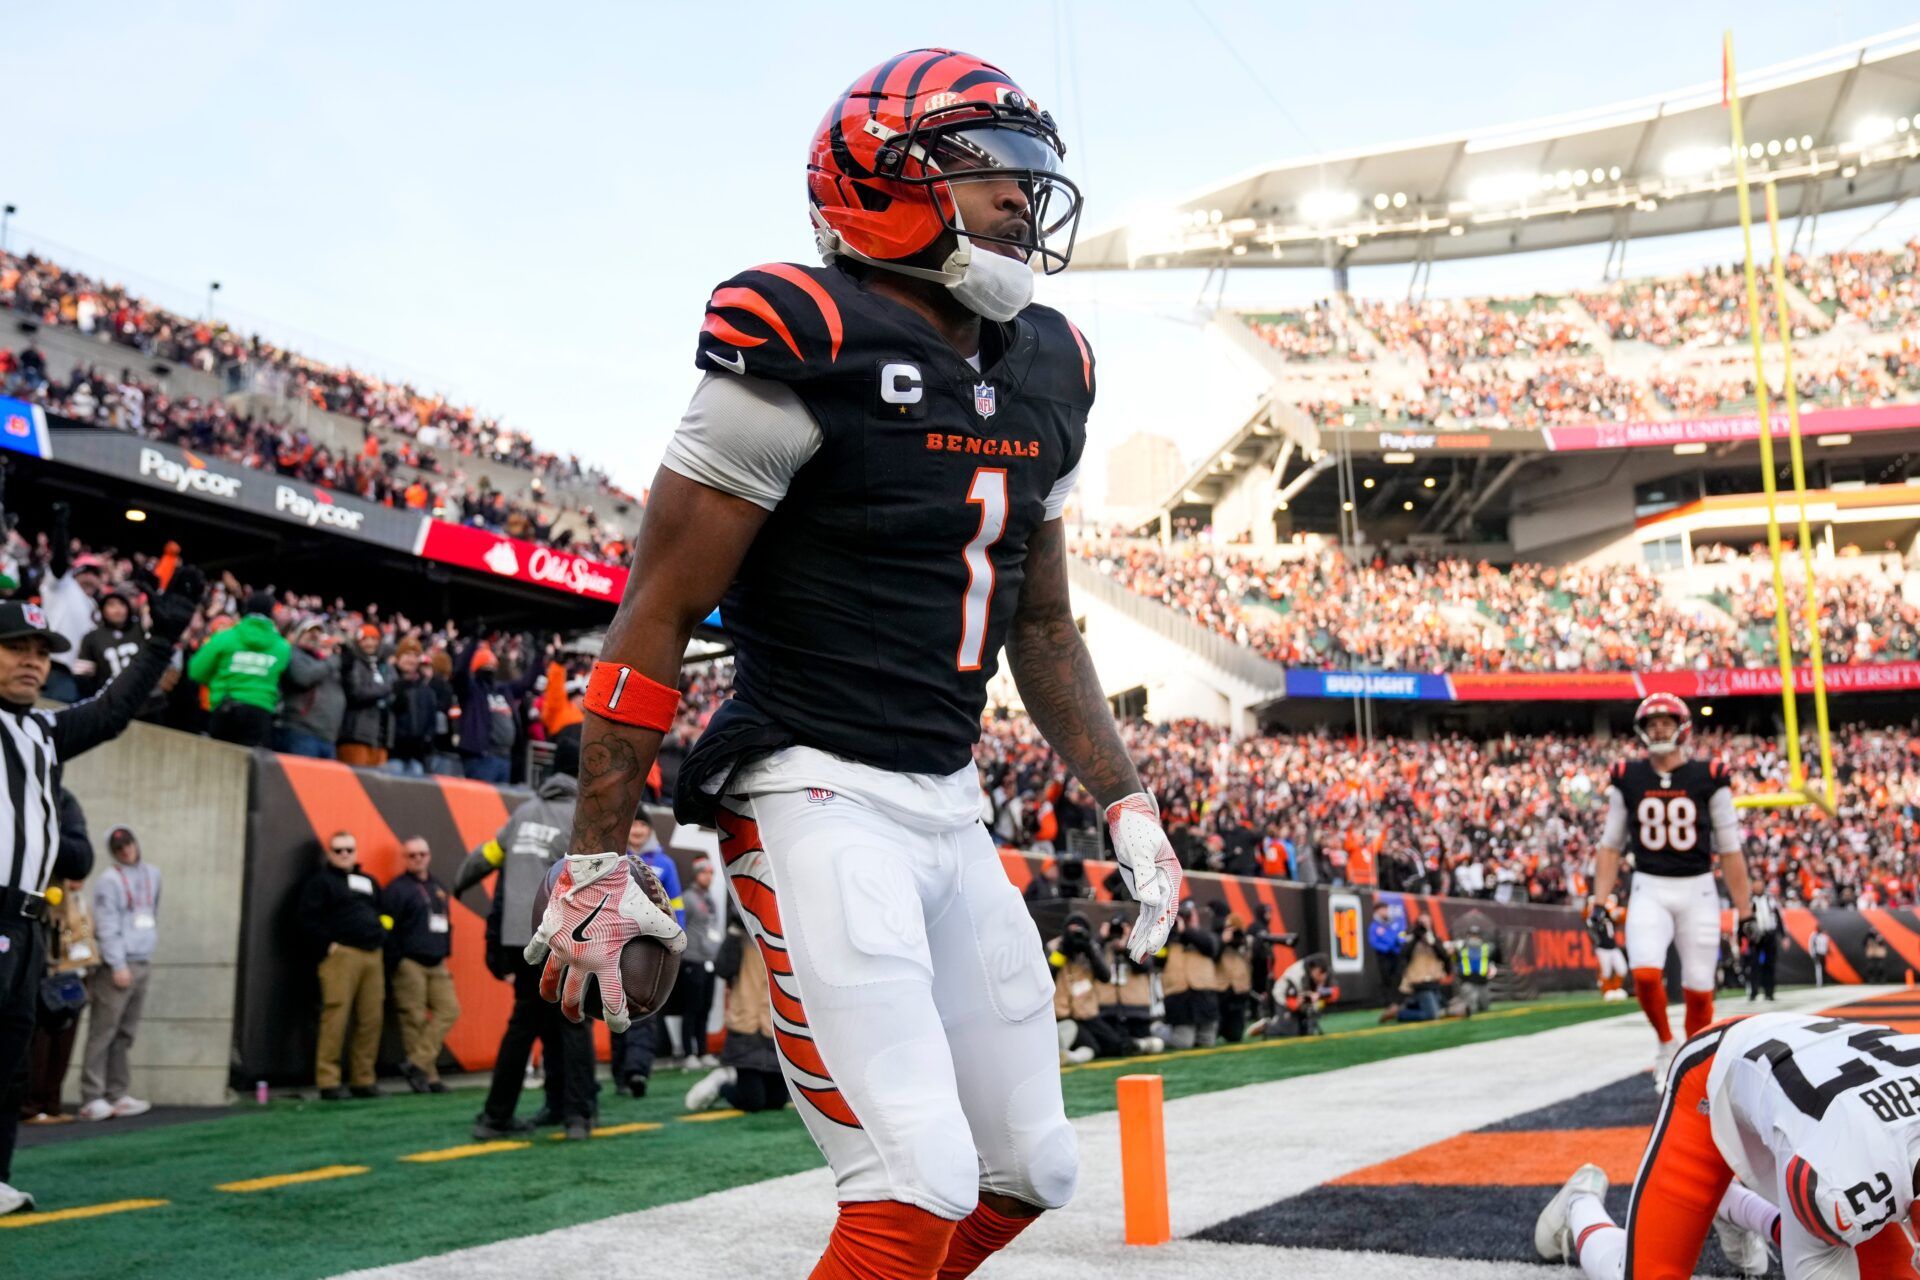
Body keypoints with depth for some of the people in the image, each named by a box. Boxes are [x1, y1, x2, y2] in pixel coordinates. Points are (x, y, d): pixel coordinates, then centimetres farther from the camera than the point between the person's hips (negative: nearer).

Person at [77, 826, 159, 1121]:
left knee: (125, 1034, 9)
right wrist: (118, 965, -15)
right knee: (102, 1033, -5)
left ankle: (117, 1095, 13)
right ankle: (92, 1099, -4)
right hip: (116, 966, -7)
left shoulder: (152, 874, 15)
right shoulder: (109, 881, -7)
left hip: (143, 964, 7)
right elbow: (107, 927, -12)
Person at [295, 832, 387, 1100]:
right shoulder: (321, 880, 4)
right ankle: (328, 1082, -7)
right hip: (342, 955, -6)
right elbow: (307, 917, -6)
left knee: (371, 1020, 2)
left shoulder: (368, 882, 24)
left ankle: (363, 1080, 8)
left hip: (373, 956, 6)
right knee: (335, 1017, -10)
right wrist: (327, 944, -11)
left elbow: (381, 914, 30)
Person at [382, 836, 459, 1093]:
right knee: (415, 1019, -5)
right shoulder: (396, 889, -4)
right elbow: (388, 930, -8)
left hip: (437, 965, 7)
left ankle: (416, 1063, -4)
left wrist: (445, 953, 14)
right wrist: (395, 964, -11)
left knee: (449, 1010, -6)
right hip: (410, 964, -7)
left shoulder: (439, 889, 18)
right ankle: (428, 1075, 1)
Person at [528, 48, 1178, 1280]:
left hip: (951, 810, 8)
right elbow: (660, 612, -11)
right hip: (819, 802, -8)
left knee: (1030, 1171, 13)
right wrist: (599, 859, -11)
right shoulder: (806, 347, -12)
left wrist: (1127, 801, 16)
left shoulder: (1045, 373, 11)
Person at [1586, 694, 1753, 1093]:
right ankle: (1666, 1044, 6)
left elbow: (1729, 850, 2)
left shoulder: (1709, 778, -2)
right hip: (1649, 891, 0)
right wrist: (1598, 902, 2)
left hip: (1698, 891, 0)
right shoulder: (1626, 779, 3)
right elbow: (1611, 846, 9)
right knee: (1645, 972, -20)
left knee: (1699, 989, 4)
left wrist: (1745, 910, 1)